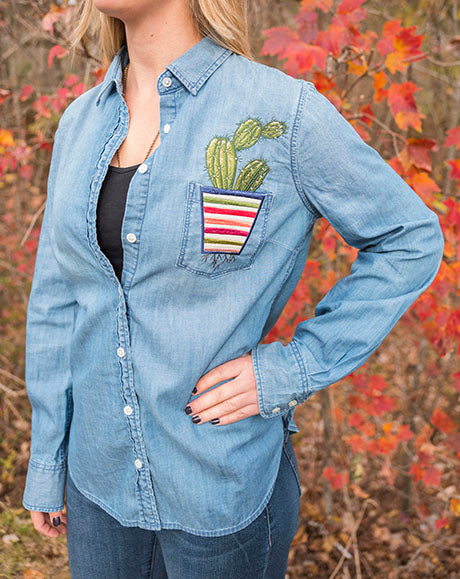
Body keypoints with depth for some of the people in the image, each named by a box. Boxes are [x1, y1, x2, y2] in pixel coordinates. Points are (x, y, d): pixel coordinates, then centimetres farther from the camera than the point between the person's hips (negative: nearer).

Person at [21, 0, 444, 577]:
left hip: (224, 492, -4)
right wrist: (45, 466, 10)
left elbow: (412, 239, -6)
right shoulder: (82, 122, 1)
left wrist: (291, 369, -14)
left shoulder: (284, 112, -14)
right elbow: (55, 301, 6)